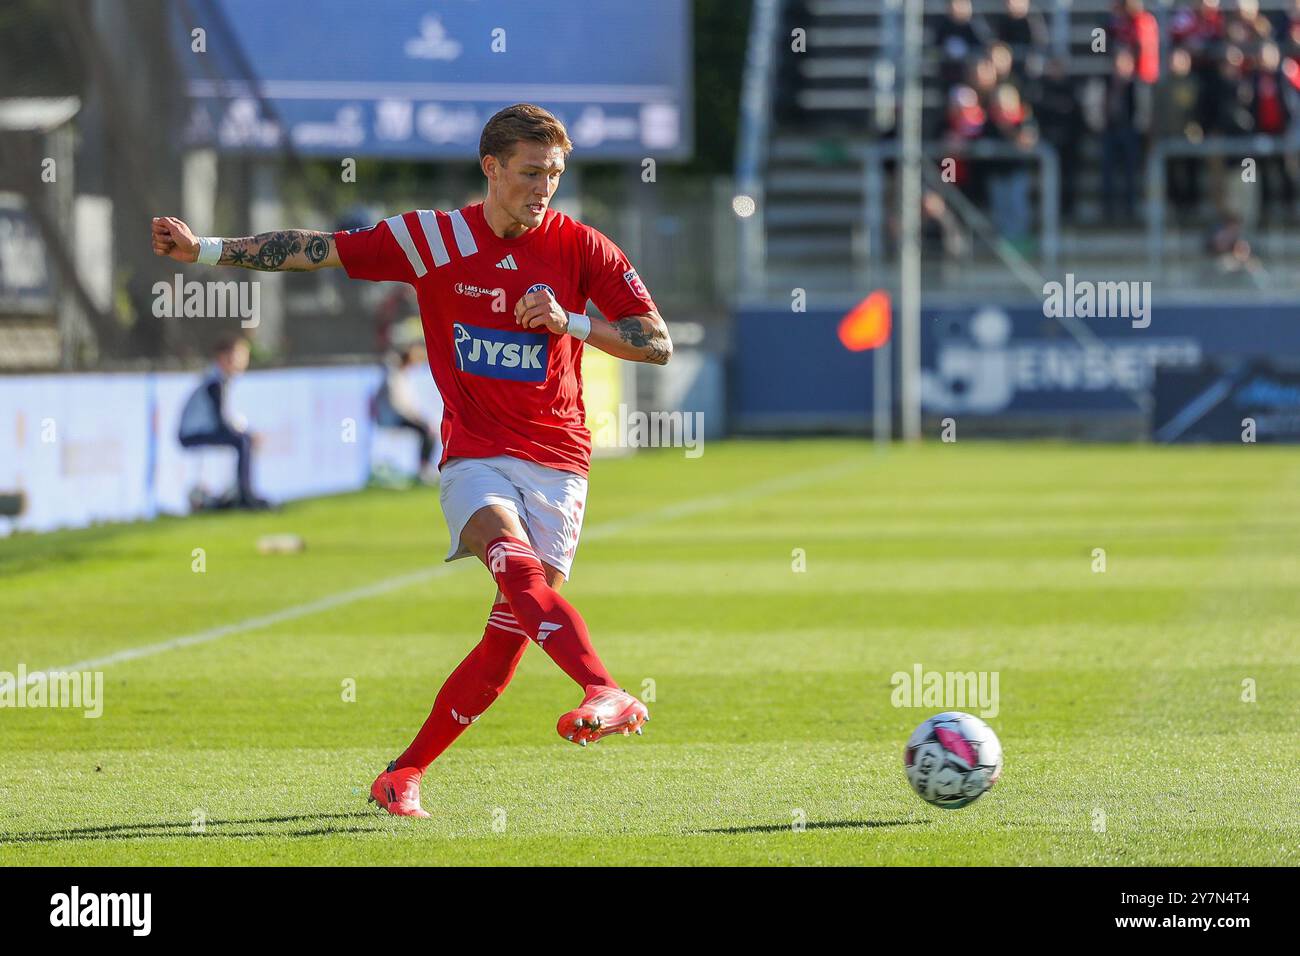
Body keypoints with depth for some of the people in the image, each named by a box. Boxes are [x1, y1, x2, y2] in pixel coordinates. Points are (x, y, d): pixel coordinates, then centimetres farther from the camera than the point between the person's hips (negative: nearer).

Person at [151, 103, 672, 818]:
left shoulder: (581, 249, 1)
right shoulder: (434, 238, 1)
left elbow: (658, 344, 1)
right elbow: (313, 250, 4)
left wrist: (572, 322, -14)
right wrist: (204, 249, -1)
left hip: (555, 462, 1)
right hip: (474, 455, -1)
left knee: (510, 634, -4)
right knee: (516, 563, -32)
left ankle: (404, 774, 8)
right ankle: (609, 695, -51)